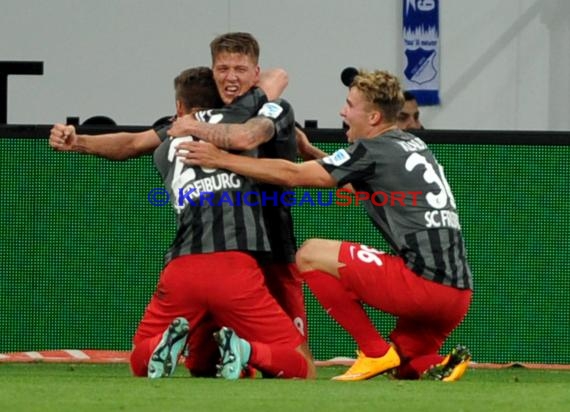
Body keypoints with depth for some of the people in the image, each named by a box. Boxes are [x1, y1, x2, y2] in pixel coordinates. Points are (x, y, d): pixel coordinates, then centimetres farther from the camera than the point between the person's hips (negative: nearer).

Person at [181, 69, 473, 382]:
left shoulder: (374, 151, -4)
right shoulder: (415, 147, 21)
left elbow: (291, 175, -3)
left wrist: (221, 159, 2)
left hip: (425, 283, -9)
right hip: (459, 295, 9)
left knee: (310, 255, 2)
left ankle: (376, 352, -1)